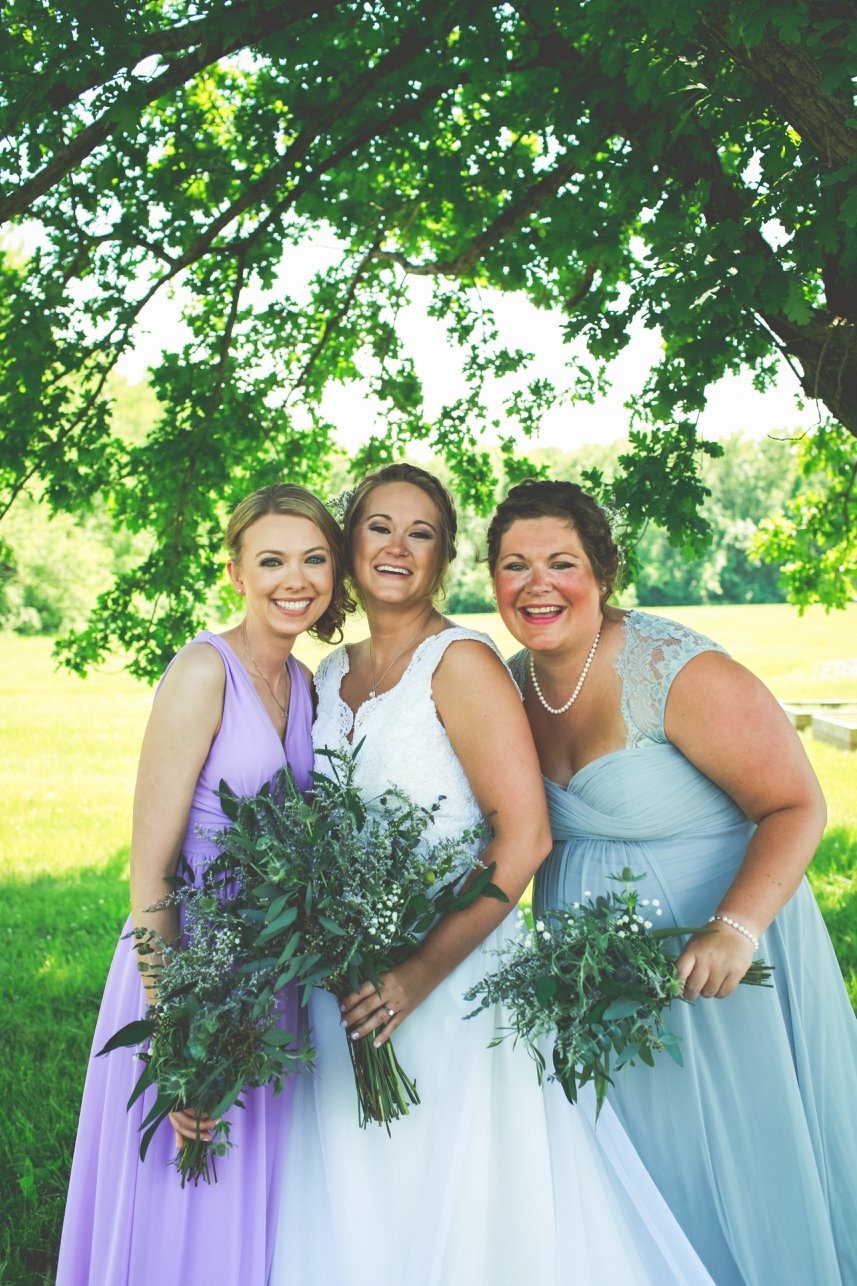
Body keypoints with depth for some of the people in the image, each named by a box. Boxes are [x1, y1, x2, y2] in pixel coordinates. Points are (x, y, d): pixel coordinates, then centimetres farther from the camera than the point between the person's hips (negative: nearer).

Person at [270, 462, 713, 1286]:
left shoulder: (460, 663, -11)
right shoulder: (330, 676, 10)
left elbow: (524, 838, -17)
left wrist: (422, 973, -22)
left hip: (451, 985, -6)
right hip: (345, 994, 6)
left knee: (458, 1211, 5)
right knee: (358, 1218, 15)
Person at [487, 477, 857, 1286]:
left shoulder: (680, 673, -19)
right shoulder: (511, 683, 0)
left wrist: (735, 932, -32)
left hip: (709, 963, -5)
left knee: (734, 1168, 8)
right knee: (631, 1185, 18)